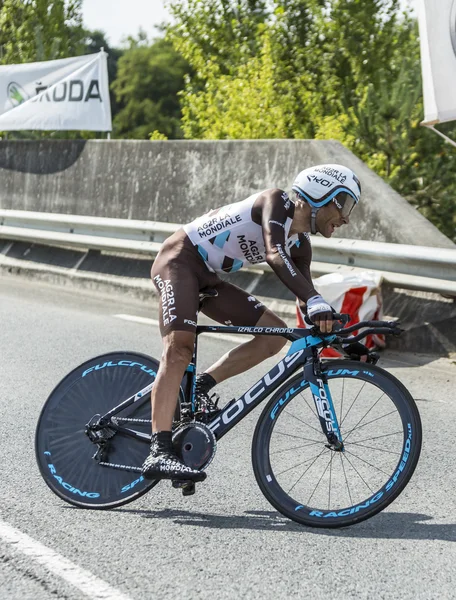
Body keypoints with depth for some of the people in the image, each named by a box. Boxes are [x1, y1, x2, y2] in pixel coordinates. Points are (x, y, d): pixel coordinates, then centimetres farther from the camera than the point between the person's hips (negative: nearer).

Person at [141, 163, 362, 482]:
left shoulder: (300, 245, 7)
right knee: (179, 348, -26)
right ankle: (159, 453, -35)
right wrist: (316, 301, -43)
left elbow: (309, 305, 8)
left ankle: (200, 386, -2)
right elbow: (274, 255, -34)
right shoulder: (277, 202, -16)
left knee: (276, 334, -1)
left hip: (208, 277, 9)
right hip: (179, 259, -9)